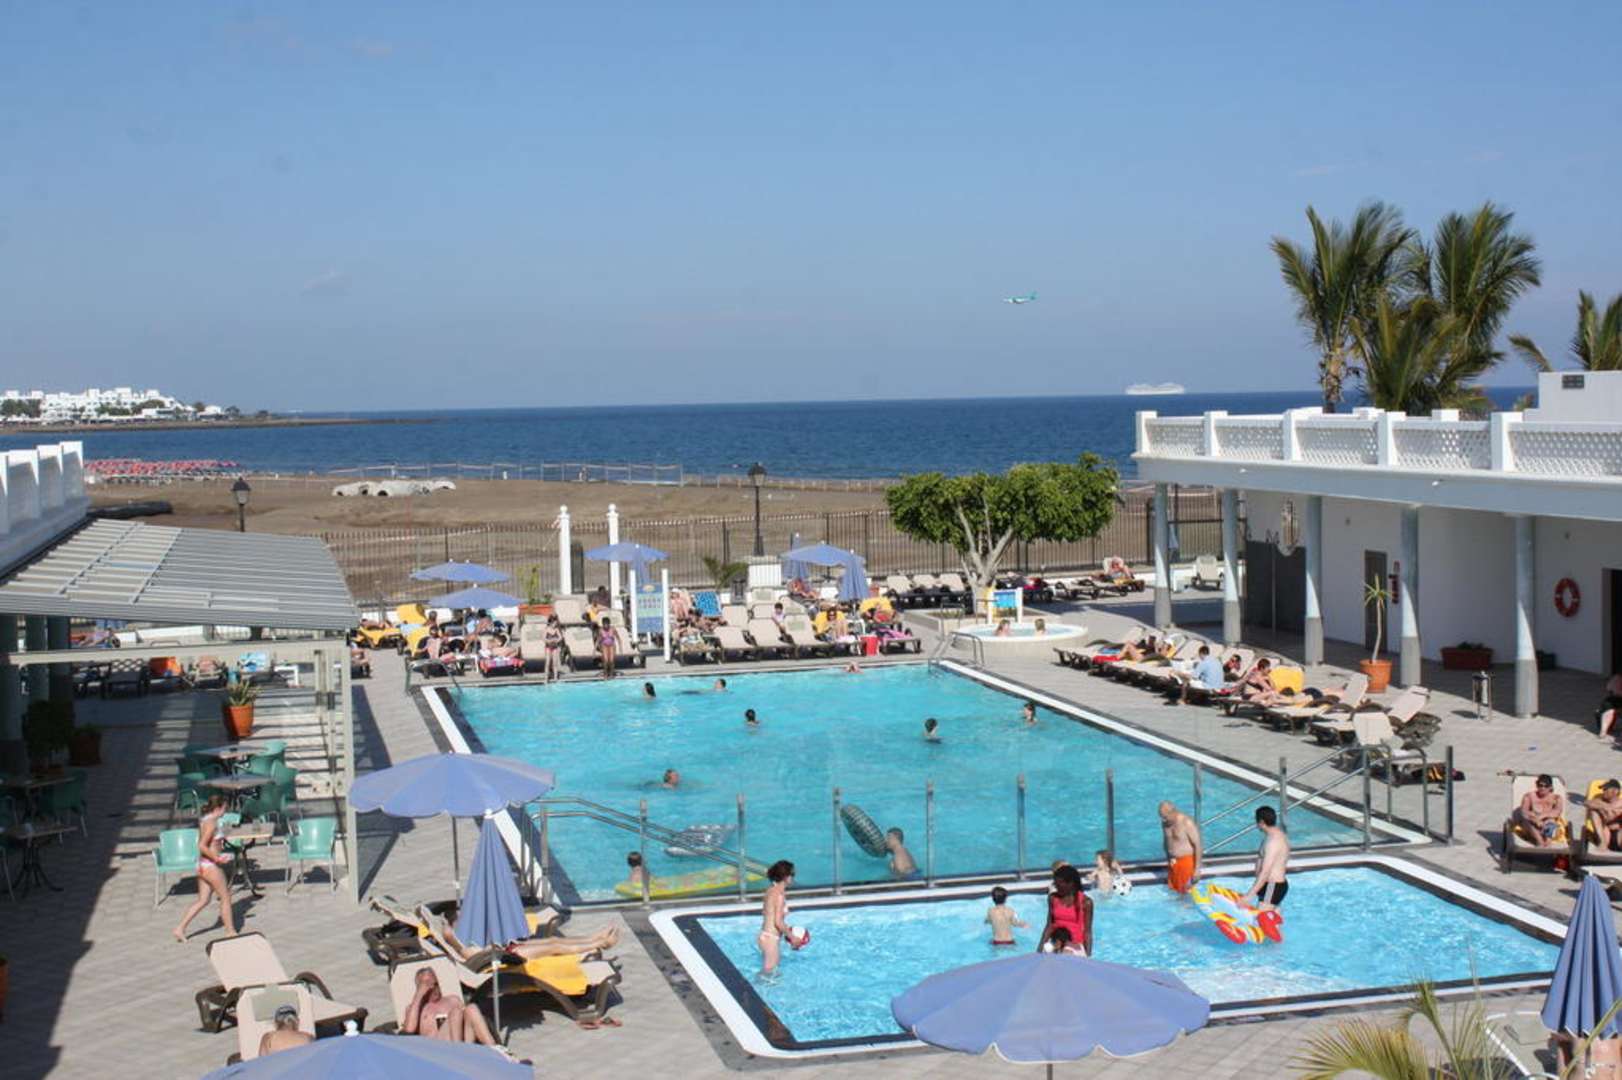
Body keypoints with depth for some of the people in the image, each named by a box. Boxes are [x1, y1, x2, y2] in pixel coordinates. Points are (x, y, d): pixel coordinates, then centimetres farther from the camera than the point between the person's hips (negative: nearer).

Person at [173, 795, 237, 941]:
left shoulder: (205, 820, 11)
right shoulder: (211, 823, -19)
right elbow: (202, 846, -25)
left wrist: (219, 855, 15)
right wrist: (217, 858, -18)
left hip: (202, 865, 9)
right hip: (211, 866, -9)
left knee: (202, 900, 13)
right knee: (226, 898, 4)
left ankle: (180, 929, 12)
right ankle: (231, 932, 12)